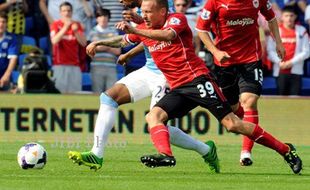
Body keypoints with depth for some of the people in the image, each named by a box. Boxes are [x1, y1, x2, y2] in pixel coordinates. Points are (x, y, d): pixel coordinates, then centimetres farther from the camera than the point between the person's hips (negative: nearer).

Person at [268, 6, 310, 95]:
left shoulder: (301, 31, 1)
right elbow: (270, 51, 3)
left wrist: (292, 62, -9)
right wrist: (279, 61, -12)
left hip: (296, 71, -1)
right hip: (280, 71, 1)